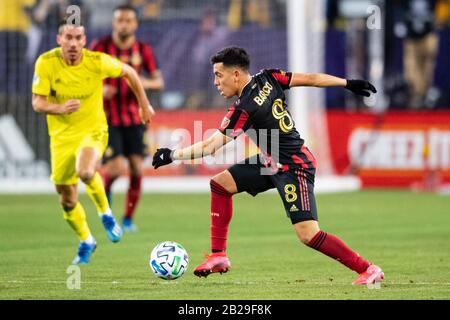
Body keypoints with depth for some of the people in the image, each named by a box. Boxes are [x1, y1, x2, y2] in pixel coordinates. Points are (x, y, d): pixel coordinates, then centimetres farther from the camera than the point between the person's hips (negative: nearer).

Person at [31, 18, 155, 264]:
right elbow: (38, 103, -14)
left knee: (85, 172, -34)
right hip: (62, 135, 2)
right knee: (67, 200, 7)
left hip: (93, 130, -2)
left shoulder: (97, 61, -16)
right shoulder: (46, 63, -15)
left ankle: (105, 213, -4)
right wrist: (59, 108, -35)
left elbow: (129, 72, 3)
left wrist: (144, 104, 11)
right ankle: (86, 243, 35)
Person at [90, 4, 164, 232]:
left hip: (134, 117, 3)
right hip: (108, 118, -3)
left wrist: (146, 83, -16)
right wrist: (99, 89, -19)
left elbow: (159, 81, 6)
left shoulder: (143, 50, 2)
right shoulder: (100, 47, -6)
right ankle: (105, 186, 21)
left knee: (137, 168, -4)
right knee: (117, 166, -16)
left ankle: (128, 219, 11)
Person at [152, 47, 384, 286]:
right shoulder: (268, 78, -3)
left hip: (294, 168, -10)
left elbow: (209, 147, -19)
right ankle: (218, 257, 12)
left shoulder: (244, 109, -24)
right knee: (220, 184, 8)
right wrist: (349, 84, 12)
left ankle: (368, 270, -8)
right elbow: (310, 79, 2)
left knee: (308, 235, -16)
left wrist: (172, 155, -9)